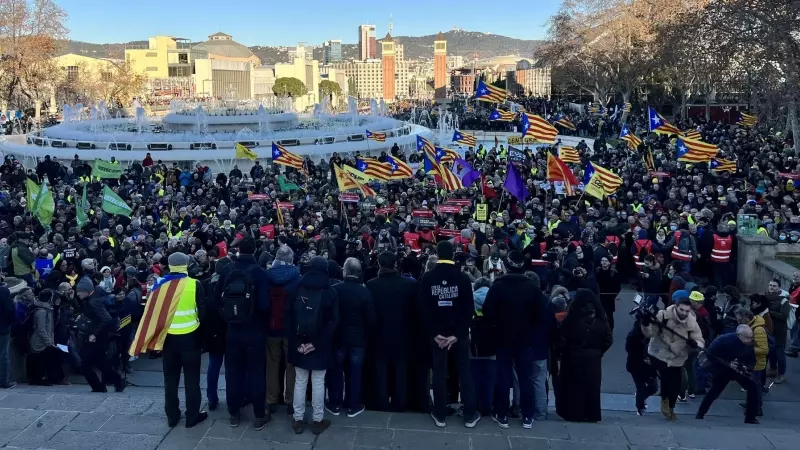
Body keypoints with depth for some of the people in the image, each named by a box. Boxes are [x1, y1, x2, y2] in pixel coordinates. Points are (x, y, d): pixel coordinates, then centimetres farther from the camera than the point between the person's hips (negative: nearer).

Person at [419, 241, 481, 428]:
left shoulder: (427, 278, -4)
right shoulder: (463, 278, -6)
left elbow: (424, 308, -7)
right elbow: (468, 309, -10)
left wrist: (434, 333, -6)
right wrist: (457, 334, -9)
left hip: (437, 333, 1)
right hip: (459, 333, 0)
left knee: (439, 373, 8)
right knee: (464, 372, 9)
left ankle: (440, 415, 14)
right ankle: (470, 415, 14)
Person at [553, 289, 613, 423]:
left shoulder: (572, 319, -13)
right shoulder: (600, 320, 0)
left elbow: (562, 340, -13)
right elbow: (608, 340, 1)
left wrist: (560, 354, 1)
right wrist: (598, 352, 11)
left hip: (574, 359, -3)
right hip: (593, 359, 3)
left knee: (574, 386, 7)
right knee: (592, 386, 12)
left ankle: (574, 413, 10)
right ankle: (592, 414, 17)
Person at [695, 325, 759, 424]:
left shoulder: (750, 344, -16)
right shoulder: (724, 340, -29)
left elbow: (752, 361, -2)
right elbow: (710, 353, -24)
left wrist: (746, 367, -25)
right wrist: (728, 364, -31)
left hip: (740, 369, 4)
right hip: (722, 369, -4)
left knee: (753, 388, -10)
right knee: (714, 391, -2)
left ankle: (750, 418, 4)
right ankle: (699, 415, 15)